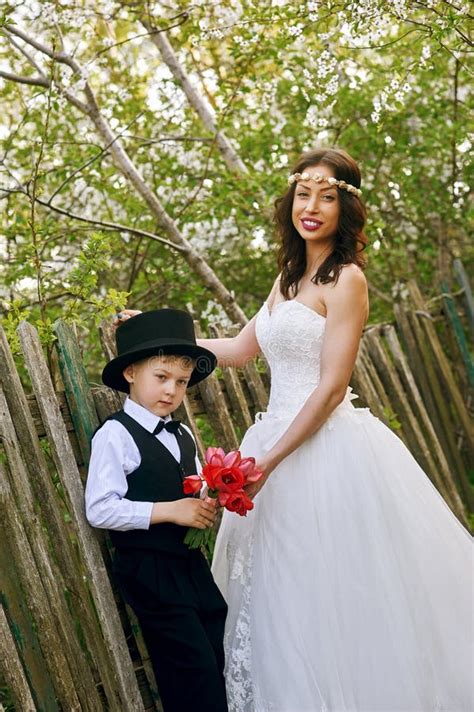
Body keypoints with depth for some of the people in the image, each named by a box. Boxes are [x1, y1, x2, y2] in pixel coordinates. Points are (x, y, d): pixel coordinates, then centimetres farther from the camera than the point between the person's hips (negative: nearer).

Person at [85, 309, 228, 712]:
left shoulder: (183, 435, 14)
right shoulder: (116, 435, -10)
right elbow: (99, 510, -18)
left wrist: (208, 504, 1)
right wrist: (168, 511, -21)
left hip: (192, 564, 8)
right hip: (150, 571, -8)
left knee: (219, 662, 11)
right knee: (196, 674, -9)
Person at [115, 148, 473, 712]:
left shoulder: (345, 279, -10)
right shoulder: (289, 278, 15)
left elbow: (332, 387, -15)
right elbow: (239, 349, 24)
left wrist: (271, 460, -17)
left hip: (327, 449, -8)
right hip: (282, 440, 8)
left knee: (329, 594, -3)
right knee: (281, 593, 12)